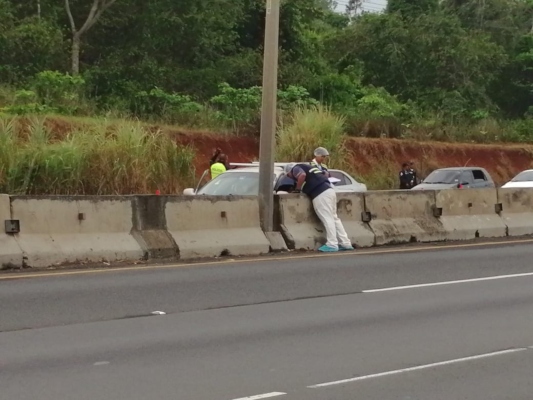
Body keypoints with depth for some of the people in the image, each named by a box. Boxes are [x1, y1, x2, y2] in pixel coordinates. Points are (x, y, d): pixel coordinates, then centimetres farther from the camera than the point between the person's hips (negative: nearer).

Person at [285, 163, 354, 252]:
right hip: (329, 189, 9)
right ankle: (345, 243, 13)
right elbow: (324, 173, 33)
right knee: (334, 218, 12)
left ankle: (332, 245, -9)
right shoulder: (307, 167, 33)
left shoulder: (296, 169, 8)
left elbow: (303, 175, -16)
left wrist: (297, 189, -3)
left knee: (327, 219, -8)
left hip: (320, 194, -9)